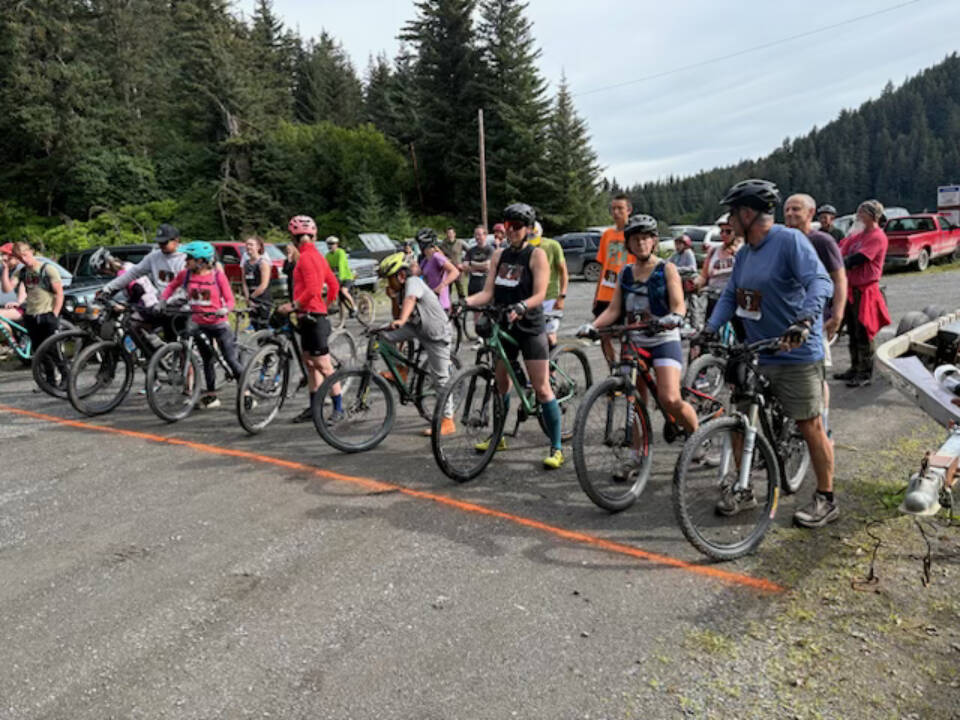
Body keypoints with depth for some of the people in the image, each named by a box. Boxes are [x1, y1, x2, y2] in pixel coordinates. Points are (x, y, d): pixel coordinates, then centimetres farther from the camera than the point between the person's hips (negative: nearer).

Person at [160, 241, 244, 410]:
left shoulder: (218, 275, -9)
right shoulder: (185, 274, 1)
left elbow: (229, 299, -10)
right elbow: (171, 286, 17)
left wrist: (225, 309, -29)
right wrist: (162, 300, 3)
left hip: (219, 323, -4)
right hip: (199, 325, 4)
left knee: (231, 360, -4)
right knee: (207, 361, 12)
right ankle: (211, 396, 22)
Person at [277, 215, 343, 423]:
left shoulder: (306, 257, -14)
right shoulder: (316, 255, 14)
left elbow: (312, 289, -24)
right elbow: (334, 285, 17)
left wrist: (293, 305, -17)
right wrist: (326, 304, 25)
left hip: (311, 315, -10)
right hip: (311, 315, 10)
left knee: (323, 366, -6)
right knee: (309, 362, 15)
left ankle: (338, 408, 0)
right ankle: (314, 408, 22)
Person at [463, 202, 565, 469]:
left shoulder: (536, 255, -7)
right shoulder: (499, 255, 9)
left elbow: (539, 294, -16)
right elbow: (488, 292, 3)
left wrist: (519, 307, -34)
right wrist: (464, 302, -14)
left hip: (530, 328, -6)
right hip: (503, 327, 6)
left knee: (542, 389, -7)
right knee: (501, 384, 15)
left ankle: (556, 448, 0)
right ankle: (498, 437, 32)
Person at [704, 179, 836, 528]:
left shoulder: (790, 240, -12)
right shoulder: (744, 253, 12)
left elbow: (820, 282, -23)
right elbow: (730, 295, 13)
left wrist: (804, 322, -38)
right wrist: (709, 329, -3)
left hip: (795, 353, -7)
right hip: (754, 353, 8)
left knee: (811, 426, 2)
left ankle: (825, 500, 17)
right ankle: (742, 489, 24)